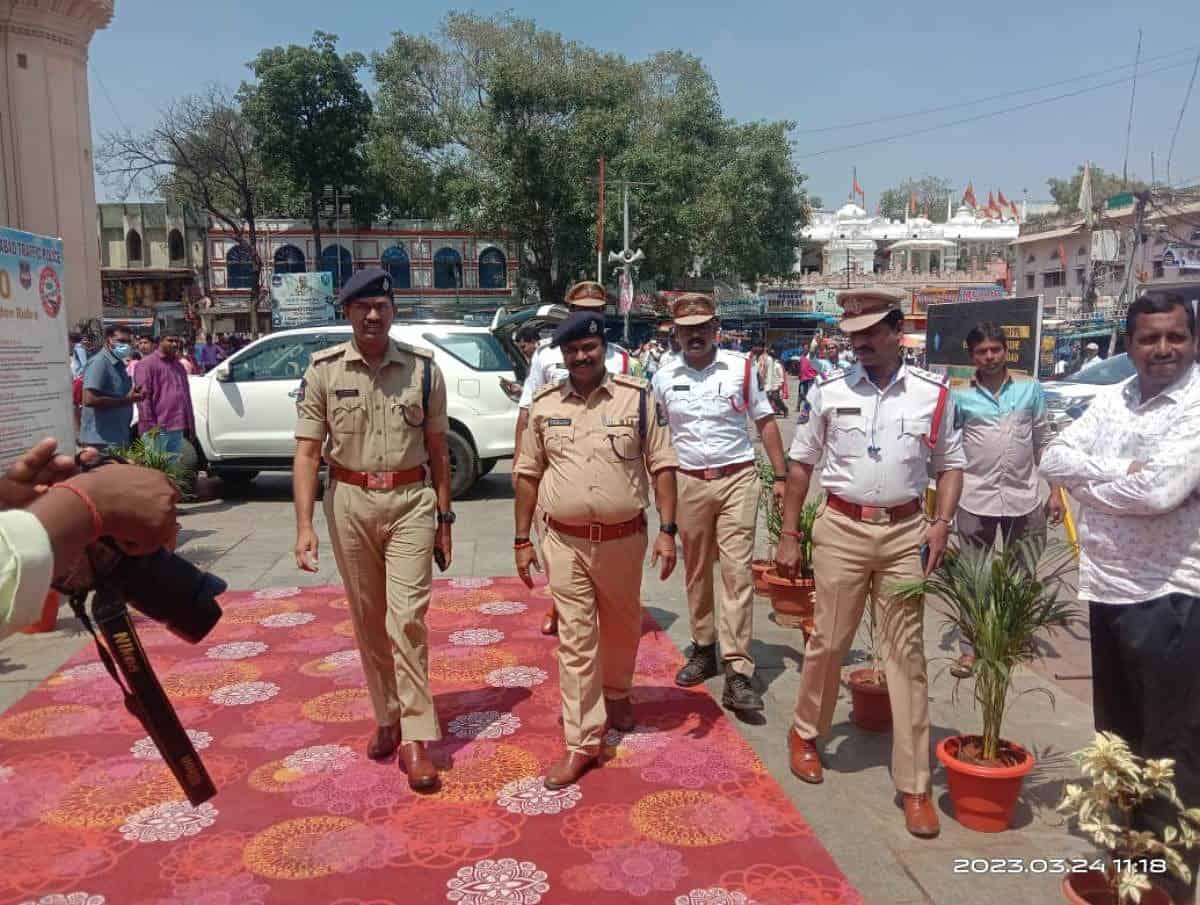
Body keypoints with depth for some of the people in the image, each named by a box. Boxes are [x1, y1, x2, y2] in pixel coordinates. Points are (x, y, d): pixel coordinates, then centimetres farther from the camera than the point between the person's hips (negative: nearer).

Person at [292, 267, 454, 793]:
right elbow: (307, 452, -3)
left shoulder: (422, 369, 1)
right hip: (349, 502, 1)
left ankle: (416, 736, 2)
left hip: (410, 501, -1)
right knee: (367, 620, 12)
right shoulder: (324, 370, -1)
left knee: (406, 617, -6)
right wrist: (304, 526, -11)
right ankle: (387, 718, 28)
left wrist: (444, 518, 6)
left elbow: (437, 449, 6)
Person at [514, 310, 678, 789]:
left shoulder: (638, 397, -4)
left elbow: (662, 466, -3)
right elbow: (528, 474, 7)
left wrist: (667, 530, -9)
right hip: (565, 542, 0)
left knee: (621, 627, 19)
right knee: (575, 639, 2)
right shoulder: (544, 404, 2)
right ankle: (582, 742, 11)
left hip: (624, 538, 0)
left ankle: (617, 694, 47)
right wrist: (522, 540, 5)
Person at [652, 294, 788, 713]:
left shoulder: (741, 367, 0)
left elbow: (766, 422, 5)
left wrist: (781, 477, 1)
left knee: (737, 571, -8)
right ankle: (703, 649, 29)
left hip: (737, 478, -2)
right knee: (695, 571, 12)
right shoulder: (664, 378, 5)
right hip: (689, 483, 3)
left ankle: (737, 671, -6)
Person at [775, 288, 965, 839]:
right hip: (842, 528, 0)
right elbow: (800, 464, 5)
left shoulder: (933, 394, 1)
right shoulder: (828, 391, -1)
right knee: (828, 641, 8)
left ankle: (914, 784, 13)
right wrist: (789, 537, 4)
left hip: (905, 533, 1)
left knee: (906, 653, 4)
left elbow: (950, 464, 10)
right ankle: (805, 733, 34)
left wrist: (942, 523, -6)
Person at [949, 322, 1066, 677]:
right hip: (975, 498, -2)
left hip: (1024, 498, 2)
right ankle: (970, 648, 18)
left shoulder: (1030, 388, 3)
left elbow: (1044, 443, 8)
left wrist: (1055, 490, 5)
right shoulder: (960, 396, -2)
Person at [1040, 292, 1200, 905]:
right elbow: (1054, 459, 1)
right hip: (1105, 586, 7)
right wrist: (1120, 474, -14)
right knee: (1116, 731, 20)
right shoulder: (1112, 399, 8)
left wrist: (1092, 479, -9)